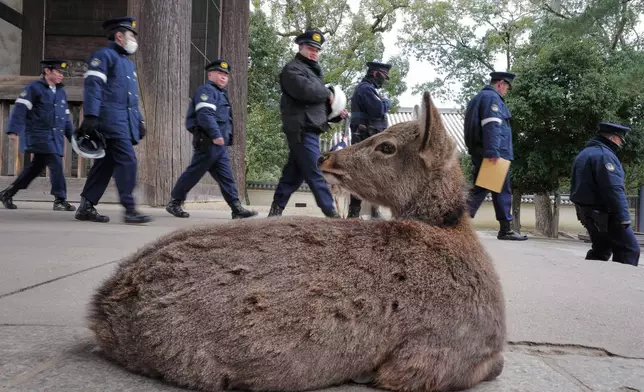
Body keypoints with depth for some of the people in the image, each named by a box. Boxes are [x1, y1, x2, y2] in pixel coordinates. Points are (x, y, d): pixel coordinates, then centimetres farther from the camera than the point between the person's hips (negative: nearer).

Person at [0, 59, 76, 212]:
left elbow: (66, 117, 23)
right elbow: (20, 109, -11)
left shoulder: (61, 92, 18)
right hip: (40, 136, -7)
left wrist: (72, 136, 20)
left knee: (35, 167, 10)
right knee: (56, 164, -15)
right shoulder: (34, 88, -4)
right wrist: (14, 130, -20)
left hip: (55, 137, 7)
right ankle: (60, 200, -8)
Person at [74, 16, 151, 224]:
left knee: (105, 164, 8)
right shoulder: (103, 55, -3)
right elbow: (92, 86, -12)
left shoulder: (128, 63, 25)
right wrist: (90, 116, -21)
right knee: (127, 161, -15)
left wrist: (139, 120, 21)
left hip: (125, 121, 9)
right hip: (112, 119, -9)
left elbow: (133, 97, 27)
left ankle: (86, 207, 14)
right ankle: (130, 210, -14)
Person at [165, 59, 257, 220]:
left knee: (226, 176, 4)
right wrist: (215, 134, -30)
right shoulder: (206, 90, -6)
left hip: (219, 144, 10)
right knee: (194, 173, -4)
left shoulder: (221, 93, 25)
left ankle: (237, 209, 2)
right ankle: (174, 203, 8)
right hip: (208, 142, -10)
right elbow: (205, 114, -21)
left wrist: (228, 137, 24)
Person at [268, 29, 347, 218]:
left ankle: (276, 209, 17)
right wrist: (328, 93, -6)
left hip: (308, 130, 10)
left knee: (294, 173, 11)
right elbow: (305, 90, -23)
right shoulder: (292, 69, -3)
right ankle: (330, 212, -8)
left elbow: (318, 105, 25)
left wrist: (336, 114, 8)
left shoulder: (313, 71, 27)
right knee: (316, 173, -10)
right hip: (301, 129, -10)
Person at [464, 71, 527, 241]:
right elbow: (491, 126, -21)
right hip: (494, 155, -9)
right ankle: (505, 229, 8)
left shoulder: (479, 97, 21)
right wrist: (493, 151, -27)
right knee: (502, 191, 0)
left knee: (479, 189, 8)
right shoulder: (492, 97, -9)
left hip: (480, 153, 9)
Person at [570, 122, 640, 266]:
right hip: (604, 214, -10)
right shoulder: (604, 154, -15)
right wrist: (623, 217, -22)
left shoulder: (584, 154, 17)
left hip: (588, 212, 10)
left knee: (601, 249, 17)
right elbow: (614, 189, -23)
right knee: (629, 249, -5)